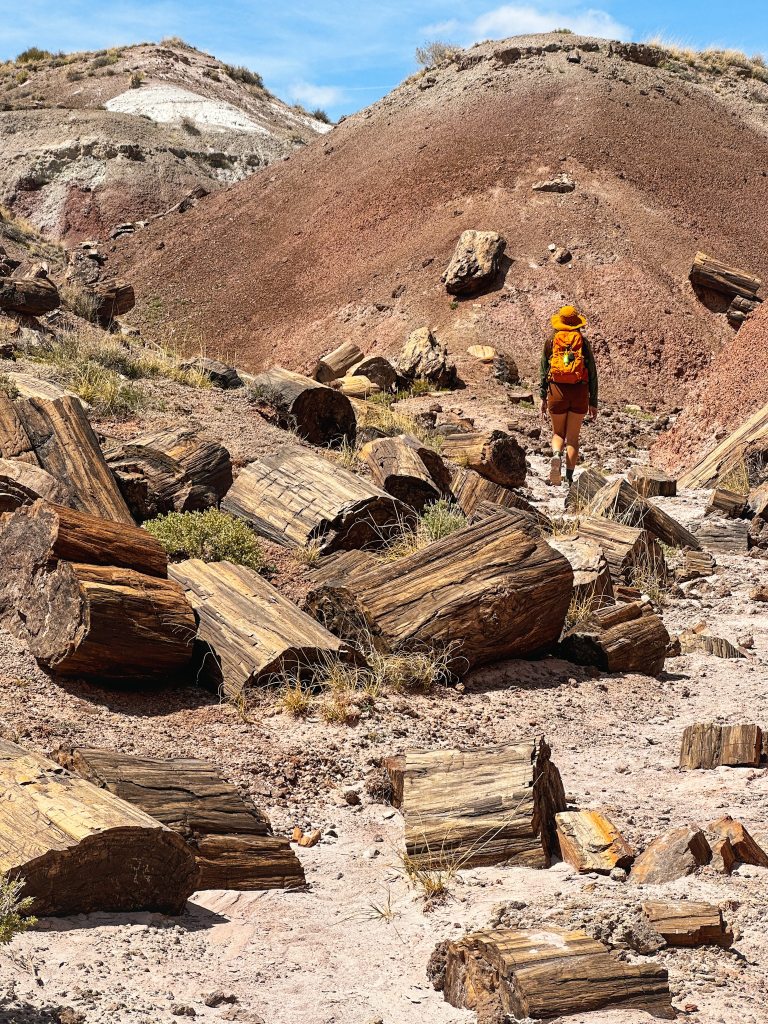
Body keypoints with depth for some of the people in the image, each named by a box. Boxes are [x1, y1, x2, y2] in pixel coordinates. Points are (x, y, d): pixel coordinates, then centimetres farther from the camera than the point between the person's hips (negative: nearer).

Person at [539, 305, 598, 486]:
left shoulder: (551, 343, 6)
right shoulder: (583, 342, 4)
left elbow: (544, 372, 6)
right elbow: (592, 374, 3)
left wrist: (543, 398, 11)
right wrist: (593, 402, 8)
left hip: (557, 391, 0)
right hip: (579, 392, 0)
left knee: (558, 434, 14)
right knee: (573, 437, 7)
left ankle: (556, 456, -18)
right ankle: (569, 477, 2)